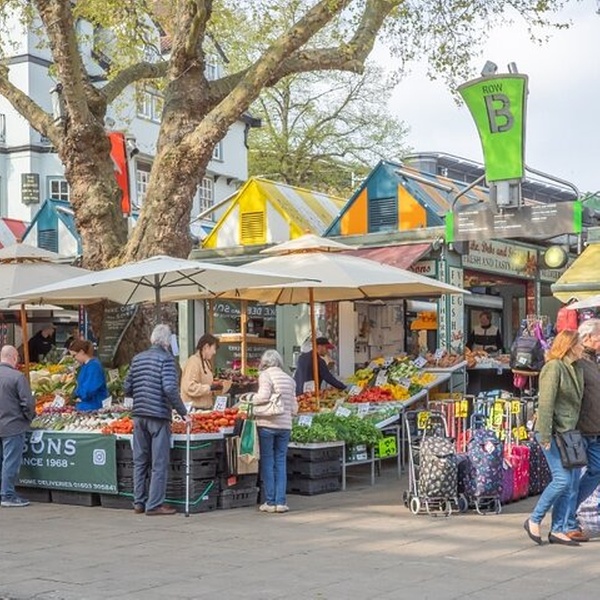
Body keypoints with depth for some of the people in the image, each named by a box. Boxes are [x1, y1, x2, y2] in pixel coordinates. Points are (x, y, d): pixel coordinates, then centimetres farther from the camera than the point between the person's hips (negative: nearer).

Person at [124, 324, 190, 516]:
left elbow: (127, 388, 12)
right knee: (159, 463, 0)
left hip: (139, 415, 6)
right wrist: (183, 413, -12)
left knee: (140, 461, 12)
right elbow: (170, 389, -17)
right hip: (158, 416, -6)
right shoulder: (166, 358, -7)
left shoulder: (138, 358, 11)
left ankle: (139, 503, 17)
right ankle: (154, 505, 1)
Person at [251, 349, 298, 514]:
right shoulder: (289, 379, 13)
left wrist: (251, 399, -2)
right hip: (285, 425, 4)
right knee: (281, 463, 10)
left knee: (267, 463, 4)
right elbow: (294, 408, 10)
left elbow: (263, 396, -19)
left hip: (267, 423, -4)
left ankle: (270, 502, 6)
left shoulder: (265, 375, -4)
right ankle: (281, 502, 8)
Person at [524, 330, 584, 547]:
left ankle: (557, 531, 12)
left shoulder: (577, 369, 14)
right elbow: (546, 403, -18)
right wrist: (545, 436, -21)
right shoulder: (553, 367, -13)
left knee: (568, 482, 7)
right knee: (562, 479, -13)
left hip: (568, 432, 9)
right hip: (553, 432, -9)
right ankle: (534, 520, 2)